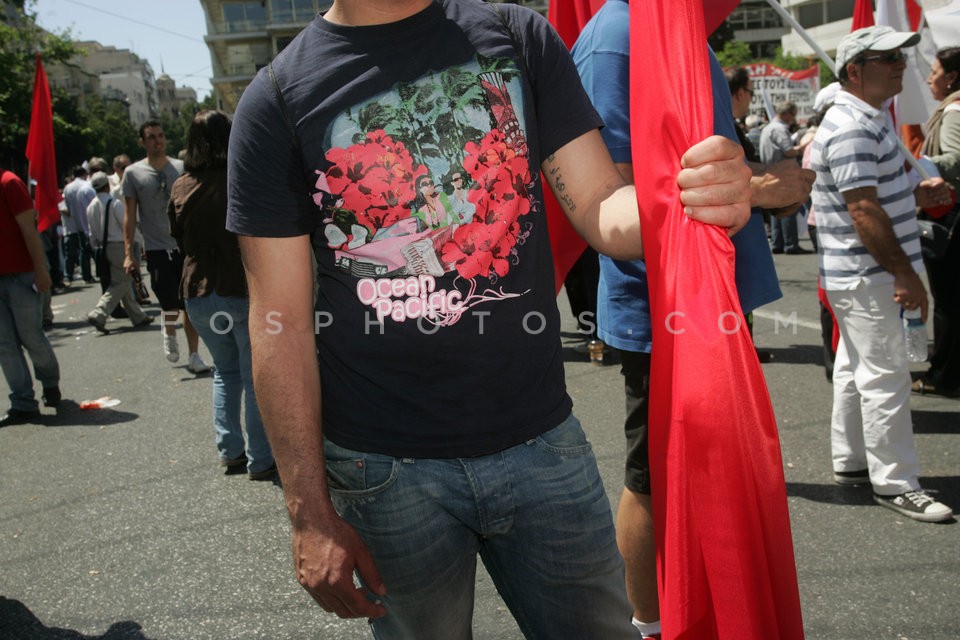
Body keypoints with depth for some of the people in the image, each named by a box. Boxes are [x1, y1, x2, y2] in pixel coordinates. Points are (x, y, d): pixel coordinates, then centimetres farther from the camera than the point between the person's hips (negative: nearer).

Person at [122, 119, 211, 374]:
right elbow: (130, 215, 3)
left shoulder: (182, 168, 5)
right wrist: (128, 253, -3)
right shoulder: (133, 173, 2)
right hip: (157, 249, -2)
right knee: (170, 304, -7)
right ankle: (169, 333, 28)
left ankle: (194, 356, 15)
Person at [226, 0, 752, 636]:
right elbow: (281, 323, -6)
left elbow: (601, 208, -1)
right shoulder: (277, 99, -3)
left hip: (542, 440, 2)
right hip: (385, 466, -1)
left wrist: (688, 200, -24)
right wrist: (311, 514, -8)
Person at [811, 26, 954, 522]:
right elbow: (863, 209, -24)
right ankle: (895, 483, 5)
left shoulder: (866, 120, 15)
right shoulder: (851, 129, -19)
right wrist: (904, 273, -22)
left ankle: (850, 461, 27)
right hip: (864, 275, -11)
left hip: (858, 274, 11)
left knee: (856, 369, 16)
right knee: (885, 377, -4)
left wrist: (916, 195, 10)